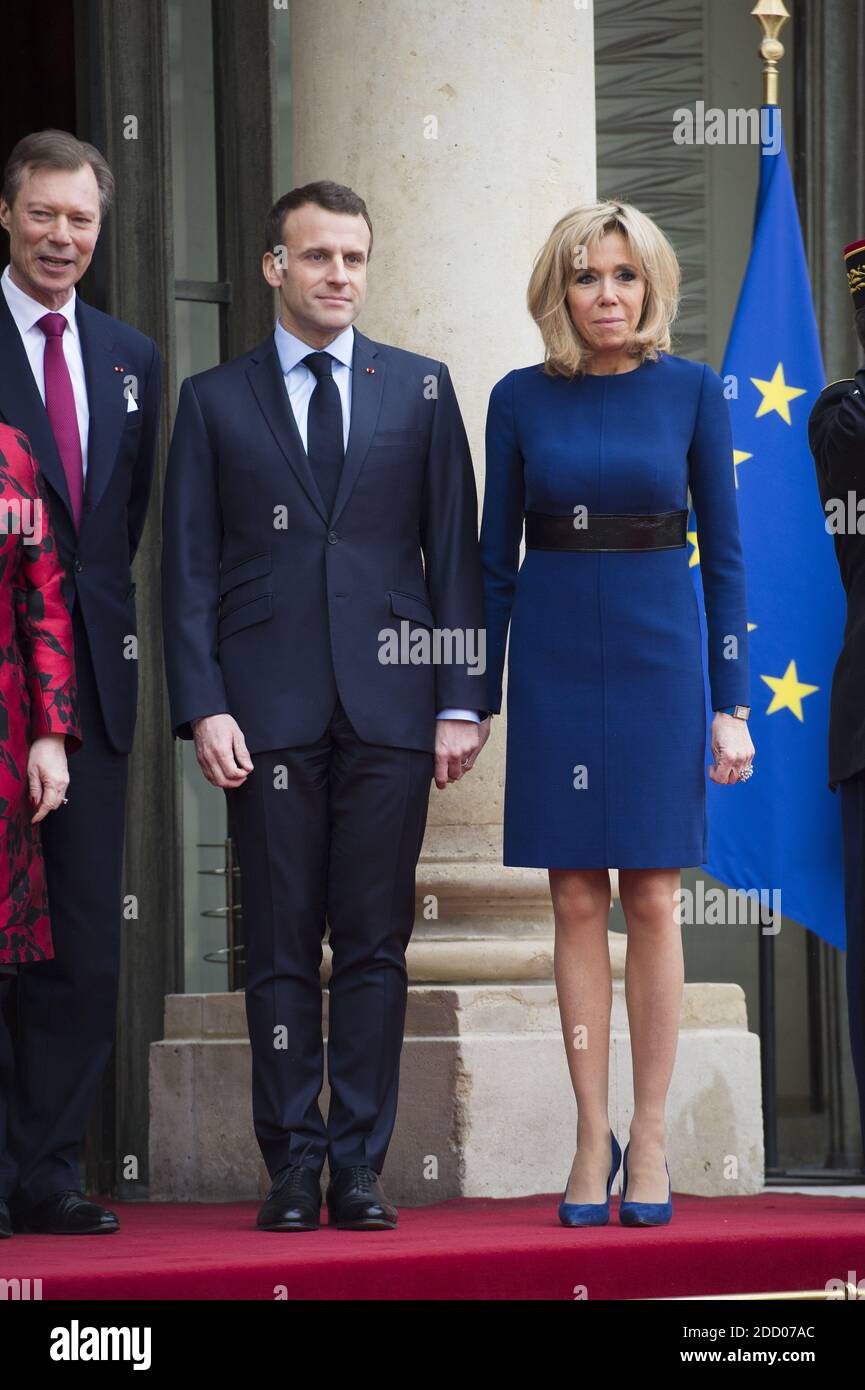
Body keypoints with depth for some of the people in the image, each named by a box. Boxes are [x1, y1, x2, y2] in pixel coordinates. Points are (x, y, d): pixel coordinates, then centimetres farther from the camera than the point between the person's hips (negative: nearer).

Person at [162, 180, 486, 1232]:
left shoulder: (420, 389, 11)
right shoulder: (214, 401, 9)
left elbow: (456, 550, 8)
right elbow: (188, 568, 6)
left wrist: (462, 700, 0)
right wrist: (204, 708, -6)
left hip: (389, 708, 1)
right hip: (268, 711, 0)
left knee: (375, 946, 0)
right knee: (281, 949, 1)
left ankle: (360, 1168, 4)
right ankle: (293, 1169, 6)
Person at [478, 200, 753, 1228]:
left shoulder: (691, 392, 1)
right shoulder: (521, 399, 3)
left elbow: (723, 553, 2)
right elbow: (496, 557, 7)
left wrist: (732, 702, -3)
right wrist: (474, 698, 5)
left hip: (658, 655, -1)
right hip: (554, 658, 1)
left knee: (651, 899, 0)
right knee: (577, 901, 2)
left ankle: (649, 1138, 7)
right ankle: (592, 1136, 8)